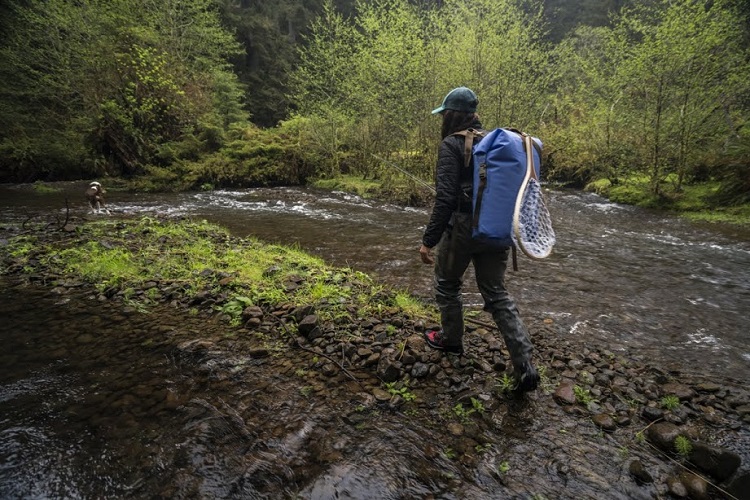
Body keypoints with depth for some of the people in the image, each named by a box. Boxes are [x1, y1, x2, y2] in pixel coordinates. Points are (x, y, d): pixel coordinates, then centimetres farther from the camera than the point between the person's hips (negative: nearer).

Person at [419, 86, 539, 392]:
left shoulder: (452, 145, -10)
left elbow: (445, 197, -19)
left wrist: (429, 240, -16)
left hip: (463, 228, -6)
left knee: (447, 284, 19)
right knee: (497, 293, 11)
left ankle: (451, 339, 36)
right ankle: (525, 367, 5)